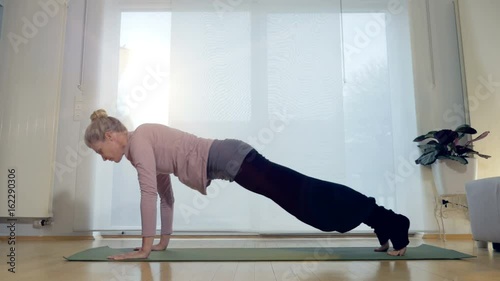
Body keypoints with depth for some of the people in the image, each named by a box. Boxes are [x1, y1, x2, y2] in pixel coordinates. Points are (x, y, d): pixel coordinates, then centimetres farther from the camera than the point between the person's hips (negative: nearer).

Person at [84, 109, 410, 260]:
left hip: (228, 158, -9)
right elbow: (165, 194, 25)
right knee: (301, 196, 9)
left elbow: (149, 192, -15)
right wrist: (164, 241, 26)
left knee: (304, 195, -8)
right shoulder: (143, 148, 20)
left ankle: (392, 223, 1)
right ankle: (383, 223, 17)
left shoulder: (138, 138, -7)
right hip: (227, 162, 9)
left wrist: (145, 248, -10)